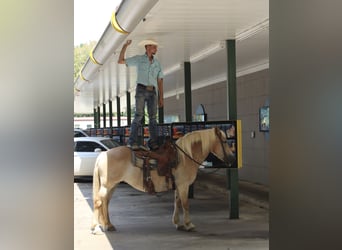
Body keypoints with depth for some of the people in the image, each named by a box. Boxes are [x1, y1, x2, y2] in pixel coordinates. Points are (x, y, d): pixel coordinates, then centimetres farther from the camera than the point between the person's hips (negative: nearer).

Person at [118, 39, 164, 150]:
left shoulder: (157, 63, 17)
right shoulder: (138, 59, 9)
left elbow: (160, 81, 16)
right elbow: (120, 61, 4)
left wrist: (161, 98, 9)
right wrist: (125, 46, -5)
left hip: (152, 92, 4)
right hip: (141, 90, -4)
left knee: (153, 117, -4)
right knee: (139, 115, -14)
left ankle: (153, 143, -4)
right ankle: (132, 142, -16)